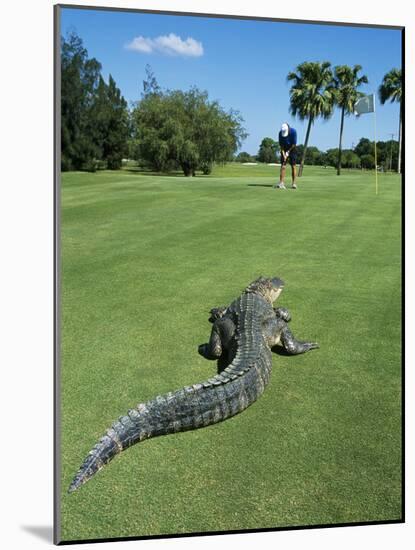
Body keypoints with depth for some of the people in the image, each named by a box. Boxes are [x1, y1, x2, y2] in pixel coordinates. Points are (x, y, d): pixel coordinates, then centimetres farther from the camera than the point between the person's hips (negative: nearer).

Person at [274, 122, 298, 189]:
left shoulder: (293, 131, -21)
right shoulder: (280, 133, -16)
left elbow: (294, 144, -17)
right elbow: (281, 145, -10)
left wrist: (288, 152, -14)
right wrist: (284, 154, -19)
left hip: (292, 149, -1)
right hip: (284, 150, 1)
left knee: (293, 167, -5)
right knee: (283, 166, -8)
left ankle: (293, 183, -1)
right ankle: (281, 183, -12)